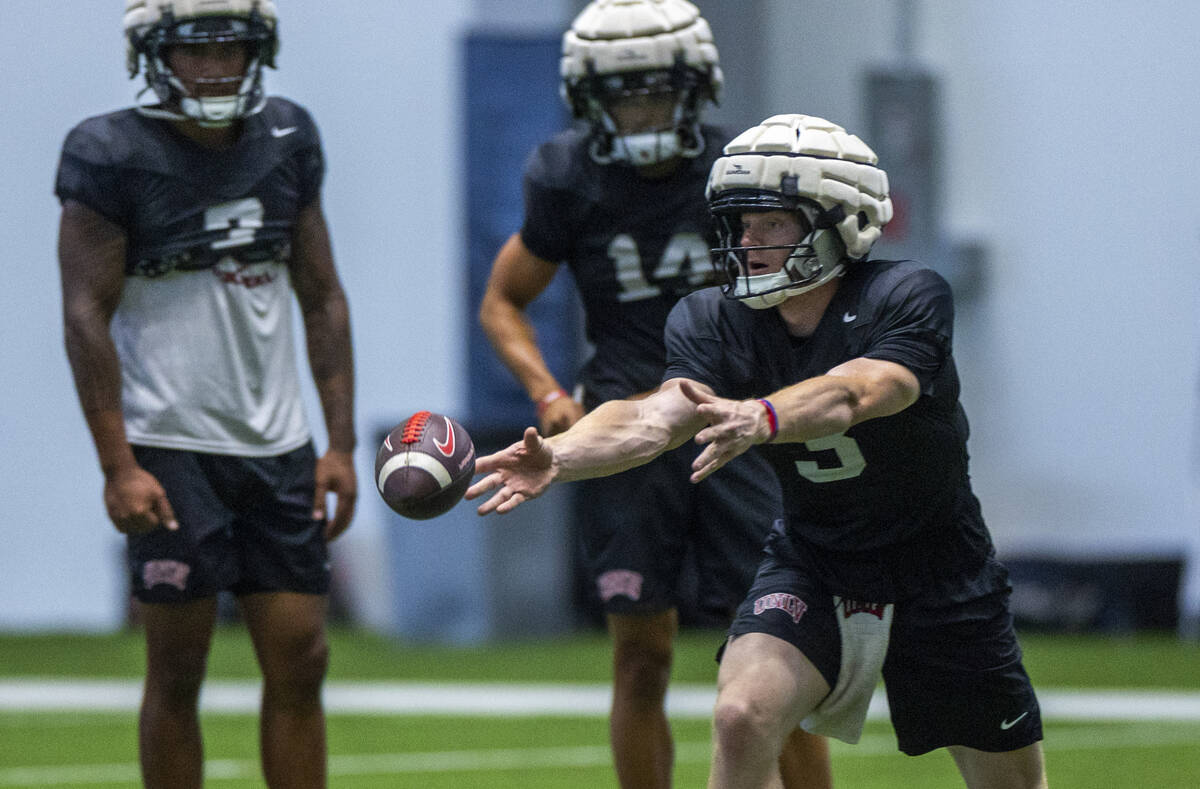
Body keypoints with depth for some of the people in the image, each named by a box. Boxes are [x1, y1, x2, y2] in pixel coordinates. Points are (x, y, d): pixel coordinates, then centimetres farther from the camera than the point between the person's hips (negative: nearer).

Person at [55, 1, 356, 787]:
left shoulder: (288, 140, 9)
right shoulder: (114, 156, -7)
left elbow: (323, 299, 13)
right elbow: (86, 316, -9)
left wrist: (341, 443, 7)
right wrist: (118, 466, -15)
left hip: (278, 447, 5)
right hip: (171, 449, -5)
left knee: (300, 660, 3)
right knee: (178, 668, -1)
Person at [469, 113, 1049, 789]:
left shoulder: (910, 298, -21)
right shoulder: (716, 323, -10)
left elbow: (852, 394, -41)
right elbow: (661, 415, -29)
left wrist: (757, 421, -62)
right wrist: (557, 457, -50)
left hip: (937, 577, -2)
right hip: (812, 565, 2)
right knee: (743, 718, -24)